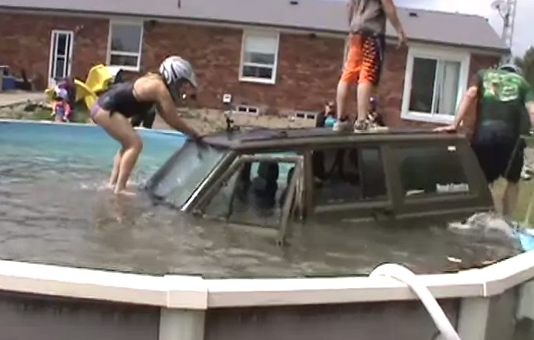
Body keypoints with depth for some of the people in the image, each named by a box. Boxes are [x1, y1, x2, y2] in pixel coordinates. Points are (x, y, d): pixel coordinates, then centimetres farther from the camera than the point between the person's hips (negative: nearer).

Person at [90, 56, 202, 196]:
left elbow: (167, 116, 18)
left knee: (128, 144, 20)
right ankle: (120, 188, -11)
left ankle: (113, 182, 21)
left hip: (103, 105, 11)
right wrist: (194, 134, -1)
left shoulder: (155, 81, 14)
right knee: (135, 143, -11)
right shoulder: (160, 88, -16)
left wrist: (189, 131, 12)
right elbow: (174, 121, -13)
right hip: (105, 108, -11)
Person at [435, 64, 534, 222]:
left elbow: (470, 94, 5)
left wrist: (455, 125, -1)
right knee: (513, 181, 20)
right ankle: (506, 221, 17)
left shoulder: (484, 74, 26)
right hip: (509, 133, 0)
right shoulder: (521, 81, 26)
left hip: (484, 131, 0)